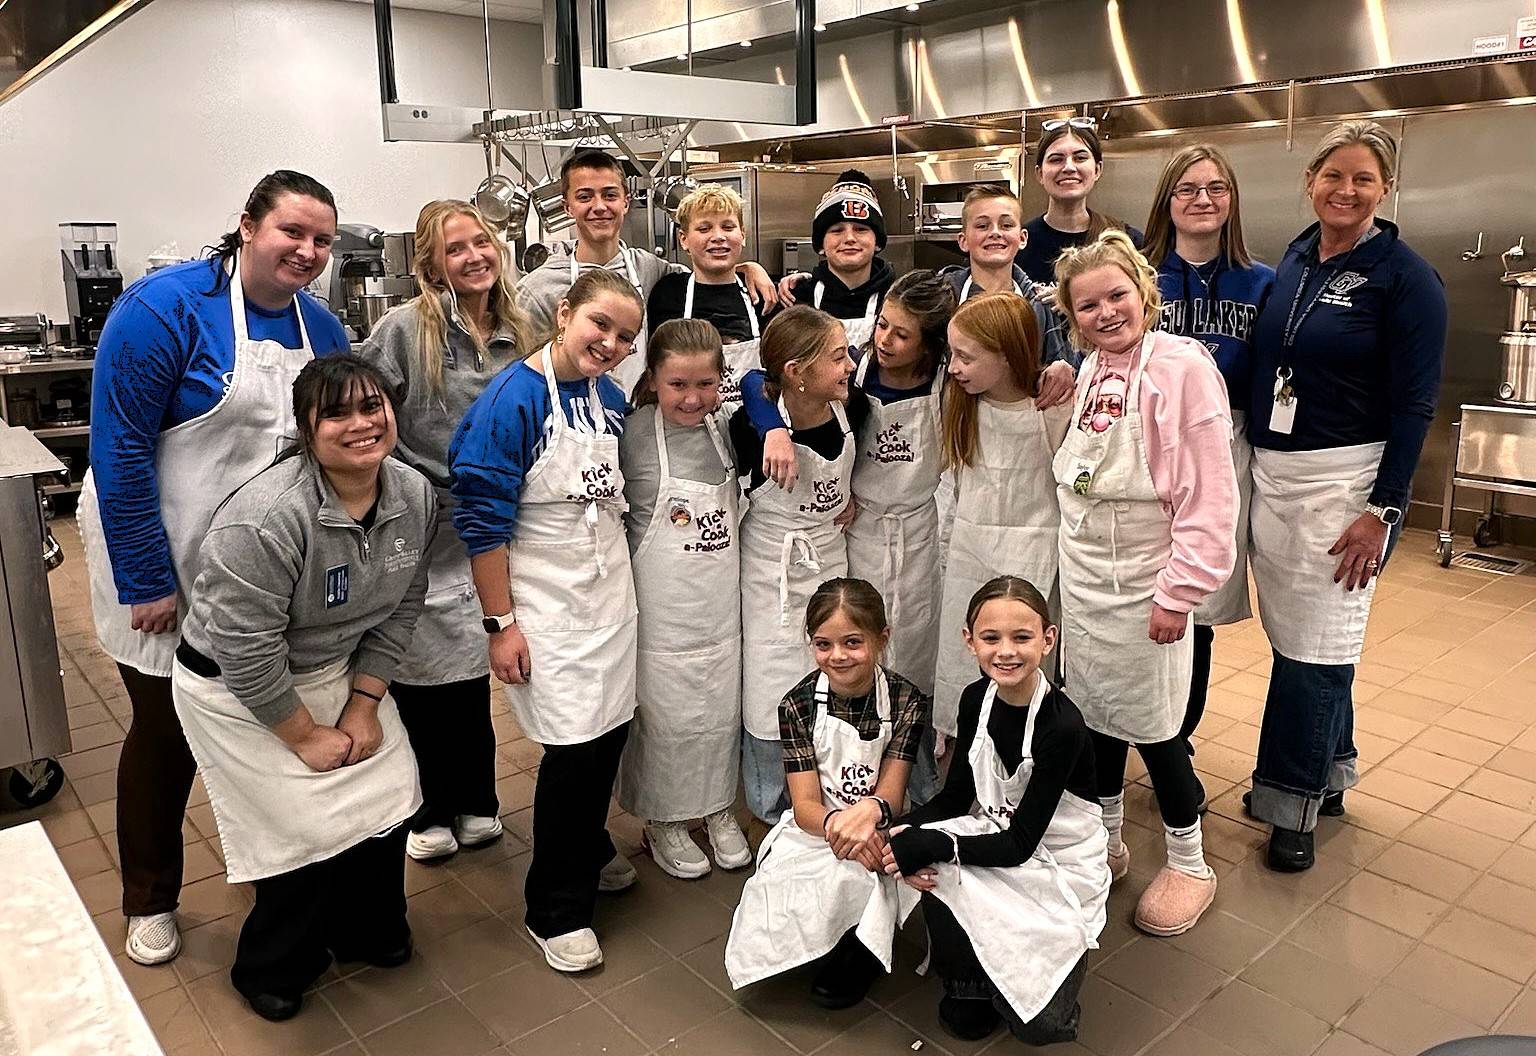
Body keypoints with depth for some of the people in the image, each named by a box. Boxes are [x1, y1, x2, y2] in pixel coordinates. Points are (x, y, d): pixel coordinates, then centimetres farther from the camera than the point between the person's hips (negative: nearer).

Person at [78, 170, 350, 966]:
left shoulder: (321, 326, 0)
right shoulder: (165, 306, -18)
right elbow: (121, 450, -19)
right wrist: (148, 581, -19)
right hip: (169, 572, -5)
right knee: (167, 730, 10)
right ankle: (149, 900, 33)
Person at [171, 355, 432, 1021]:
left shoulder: (414, 496, -11)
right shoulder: (267, 519, -32)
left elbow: (400, 607, -2)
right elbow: (246, 652, -28)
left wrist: (364, 705, -7)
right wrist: (306, 735, -17)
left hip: (338, 670, 6)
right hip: (236, 689, -6)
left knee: (388, 795, 4)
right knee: (308, 830, -5)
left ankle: (367, 931, 32)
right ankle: (271, 969, 25)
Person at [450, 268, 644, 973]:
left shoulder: (610, 398, 4)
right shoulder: (512, 397, -15)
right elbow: (482, 518, -15)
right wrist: (500, 625, -15)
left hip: (610, 589, 6)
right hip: (544, 599, -6)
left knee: (611, 727, 10)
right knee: (574, 742, -6)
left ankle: (589, 850, 38)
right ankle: (555, 908, 14)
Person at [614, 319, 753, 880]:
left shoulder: (728, 429, -2)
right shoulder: (634, 434, -14)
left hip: (722, 600, 4)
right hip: (663, 603, -4)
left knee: (722, 706, 15)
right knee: (666, 711, 8)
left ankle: (719, 809, 37)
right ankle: (663, 822, 30)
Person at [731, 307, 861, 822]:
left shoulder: (851, 410, -8)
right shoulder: (754, 425, -24)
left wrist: (854, 496, 2)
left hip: (832, 561, 5)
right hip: (773, 572, -5)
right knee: (772, 694, 5)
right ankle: (773, 813, 29)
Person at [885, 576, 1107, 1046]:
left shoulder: (1062, 725, -26)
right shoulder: (976, 699, -8)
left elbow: (1020, 843, -22)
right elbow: (956, 796, 0)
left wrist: (933, 845, -29)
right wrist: (907, 832, -19)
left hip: (1059, 864, -5)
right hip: (995, 835, 5)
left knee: (1040, 1024, -15)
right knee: (935, 868, -28)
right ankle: (966, 986, -1)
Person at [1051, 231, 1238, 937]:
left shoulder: (1182, 365, -16)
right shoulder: (1090, 372, 6)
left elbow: (1209, 494, -19)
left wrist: (1179, 592, -19)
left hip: (1144, 586, -6)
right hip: (1082, 578, 6)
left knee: (1151, 727, 5)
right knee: (1094, 716, 16)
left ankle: (1188, 865, 27)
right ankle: (1105, 841, 36)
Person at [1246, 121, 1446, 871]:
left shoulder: (1404, 276, -8)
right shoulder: (1293, 260, 9)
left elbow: (1414, 404, -10)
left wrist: (1384, 509, -15)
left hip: (1345, 478, -5)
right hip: (1270, 470, 6)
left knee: (1315, 643, 0)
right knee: (1291, 633, 12)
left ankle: (1295, 801, 16)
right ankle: (1324, 775, 31)